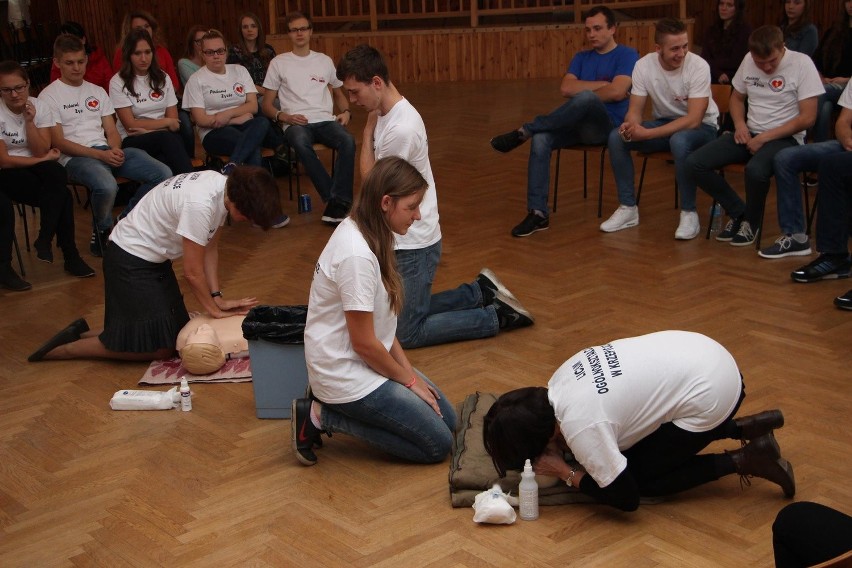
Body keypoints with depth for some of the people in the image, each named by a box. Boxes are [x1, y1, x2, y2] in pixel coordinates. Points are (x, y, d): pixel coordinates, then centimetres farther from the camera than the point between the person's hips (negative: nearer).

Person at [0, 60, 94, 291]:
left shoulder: (39, 107, -2)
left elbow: (41, 151, -8)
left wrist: (29, 121, -20)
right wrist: (44, 158, -10)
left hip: (35, 167, 4)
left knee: (57, 175, -32)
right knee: (61, 195, -27)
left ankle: (44, 241, -20)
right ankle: (70, 255, -16)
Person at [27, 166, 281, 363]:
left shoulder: (224, 187, -5)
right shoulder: (200, 204, -32)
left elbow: (210, 248, 4)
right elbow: (192, 271, -22)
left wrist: (218, 298, -2)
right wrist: (214, 309, -9)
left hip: (154, 259, 10)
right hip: (130, 260, -9)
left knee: (176, 331, 10)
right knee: (160, 347, -6)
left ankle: (82, 334, 17)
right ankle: (66, 348, 6)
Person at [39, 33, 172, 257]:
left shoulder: (97, 92, 21)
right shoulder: (49, 96, 4)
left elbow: (112, 131, 15)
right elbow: (58, 142, -6)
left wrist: (114, 149, -10)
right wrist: (100, 155, -16)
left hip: (108, 151, 6)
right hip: (75, 157, -6)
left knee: (163, 173, -16)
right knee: (107, 186, -39)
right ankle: (102, 234, -7)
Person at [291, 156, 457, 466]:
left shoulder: (361, 230, 1)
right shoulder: (357, 254, -28)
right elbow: (364, 343, -21)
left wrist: (409, 370, 3)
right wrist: (409, 379, -7)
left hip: (366, 360, 10)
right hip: (347, 374, -10)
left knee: (448, 420, 15)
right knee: (438, 444, -2)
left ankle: (327, 407, 13)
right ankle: (323, 417, -1)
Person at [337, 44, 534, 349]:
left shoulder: (400, 128, -26)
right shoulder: (386, 114, 4)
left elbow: (370, 181, -13)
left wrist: (368, 131, -8)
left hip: (413, 243, -9)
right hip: (398, 239, 10)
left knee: (407, 334, -1)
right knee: (400, 314, 20)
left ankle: (498, 316, 7)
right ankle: (481, 292, 25)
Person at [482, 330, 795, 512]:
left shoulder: (581, 427, -23)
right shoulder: (562, 377, -1)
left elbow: (626, 498, -15)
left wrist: (564, 470, -8)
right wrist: (569, 448, 0)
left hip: (711, 395, -8)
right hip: (698, 352, 8)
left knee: (641, 477, 5)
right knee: (629, 444, 22)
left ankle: (743, 460, 7)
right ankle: (746, 427, 20)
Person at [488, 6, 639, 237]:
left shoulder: (627, 55, 2)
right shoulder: (581, 58, 19)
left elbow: (617, 92, -14)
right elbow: (566, 88, 2)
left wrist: (584, 93, -3)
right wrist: (602, 84, -5)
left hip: (607, 126, -5)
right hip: (577, 124, 5)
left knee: (586, 97, -38)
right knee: (541, 139, -28)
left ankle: (524, 131, -29)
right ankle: (538, 212, -31)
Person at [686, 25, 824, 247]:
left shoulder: (801, 63, -12)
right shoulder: (748, 60, 4)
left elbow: (807, 118, -14)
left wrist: (765, 138, -17)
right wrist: (740, 125, -2)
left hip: (784, 137, -6)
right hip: (749, 134, 6)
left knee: (755, 170, -39)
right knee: (695, 162, -13)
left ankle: (751, 221, -7)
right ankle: (738, 211, 4)